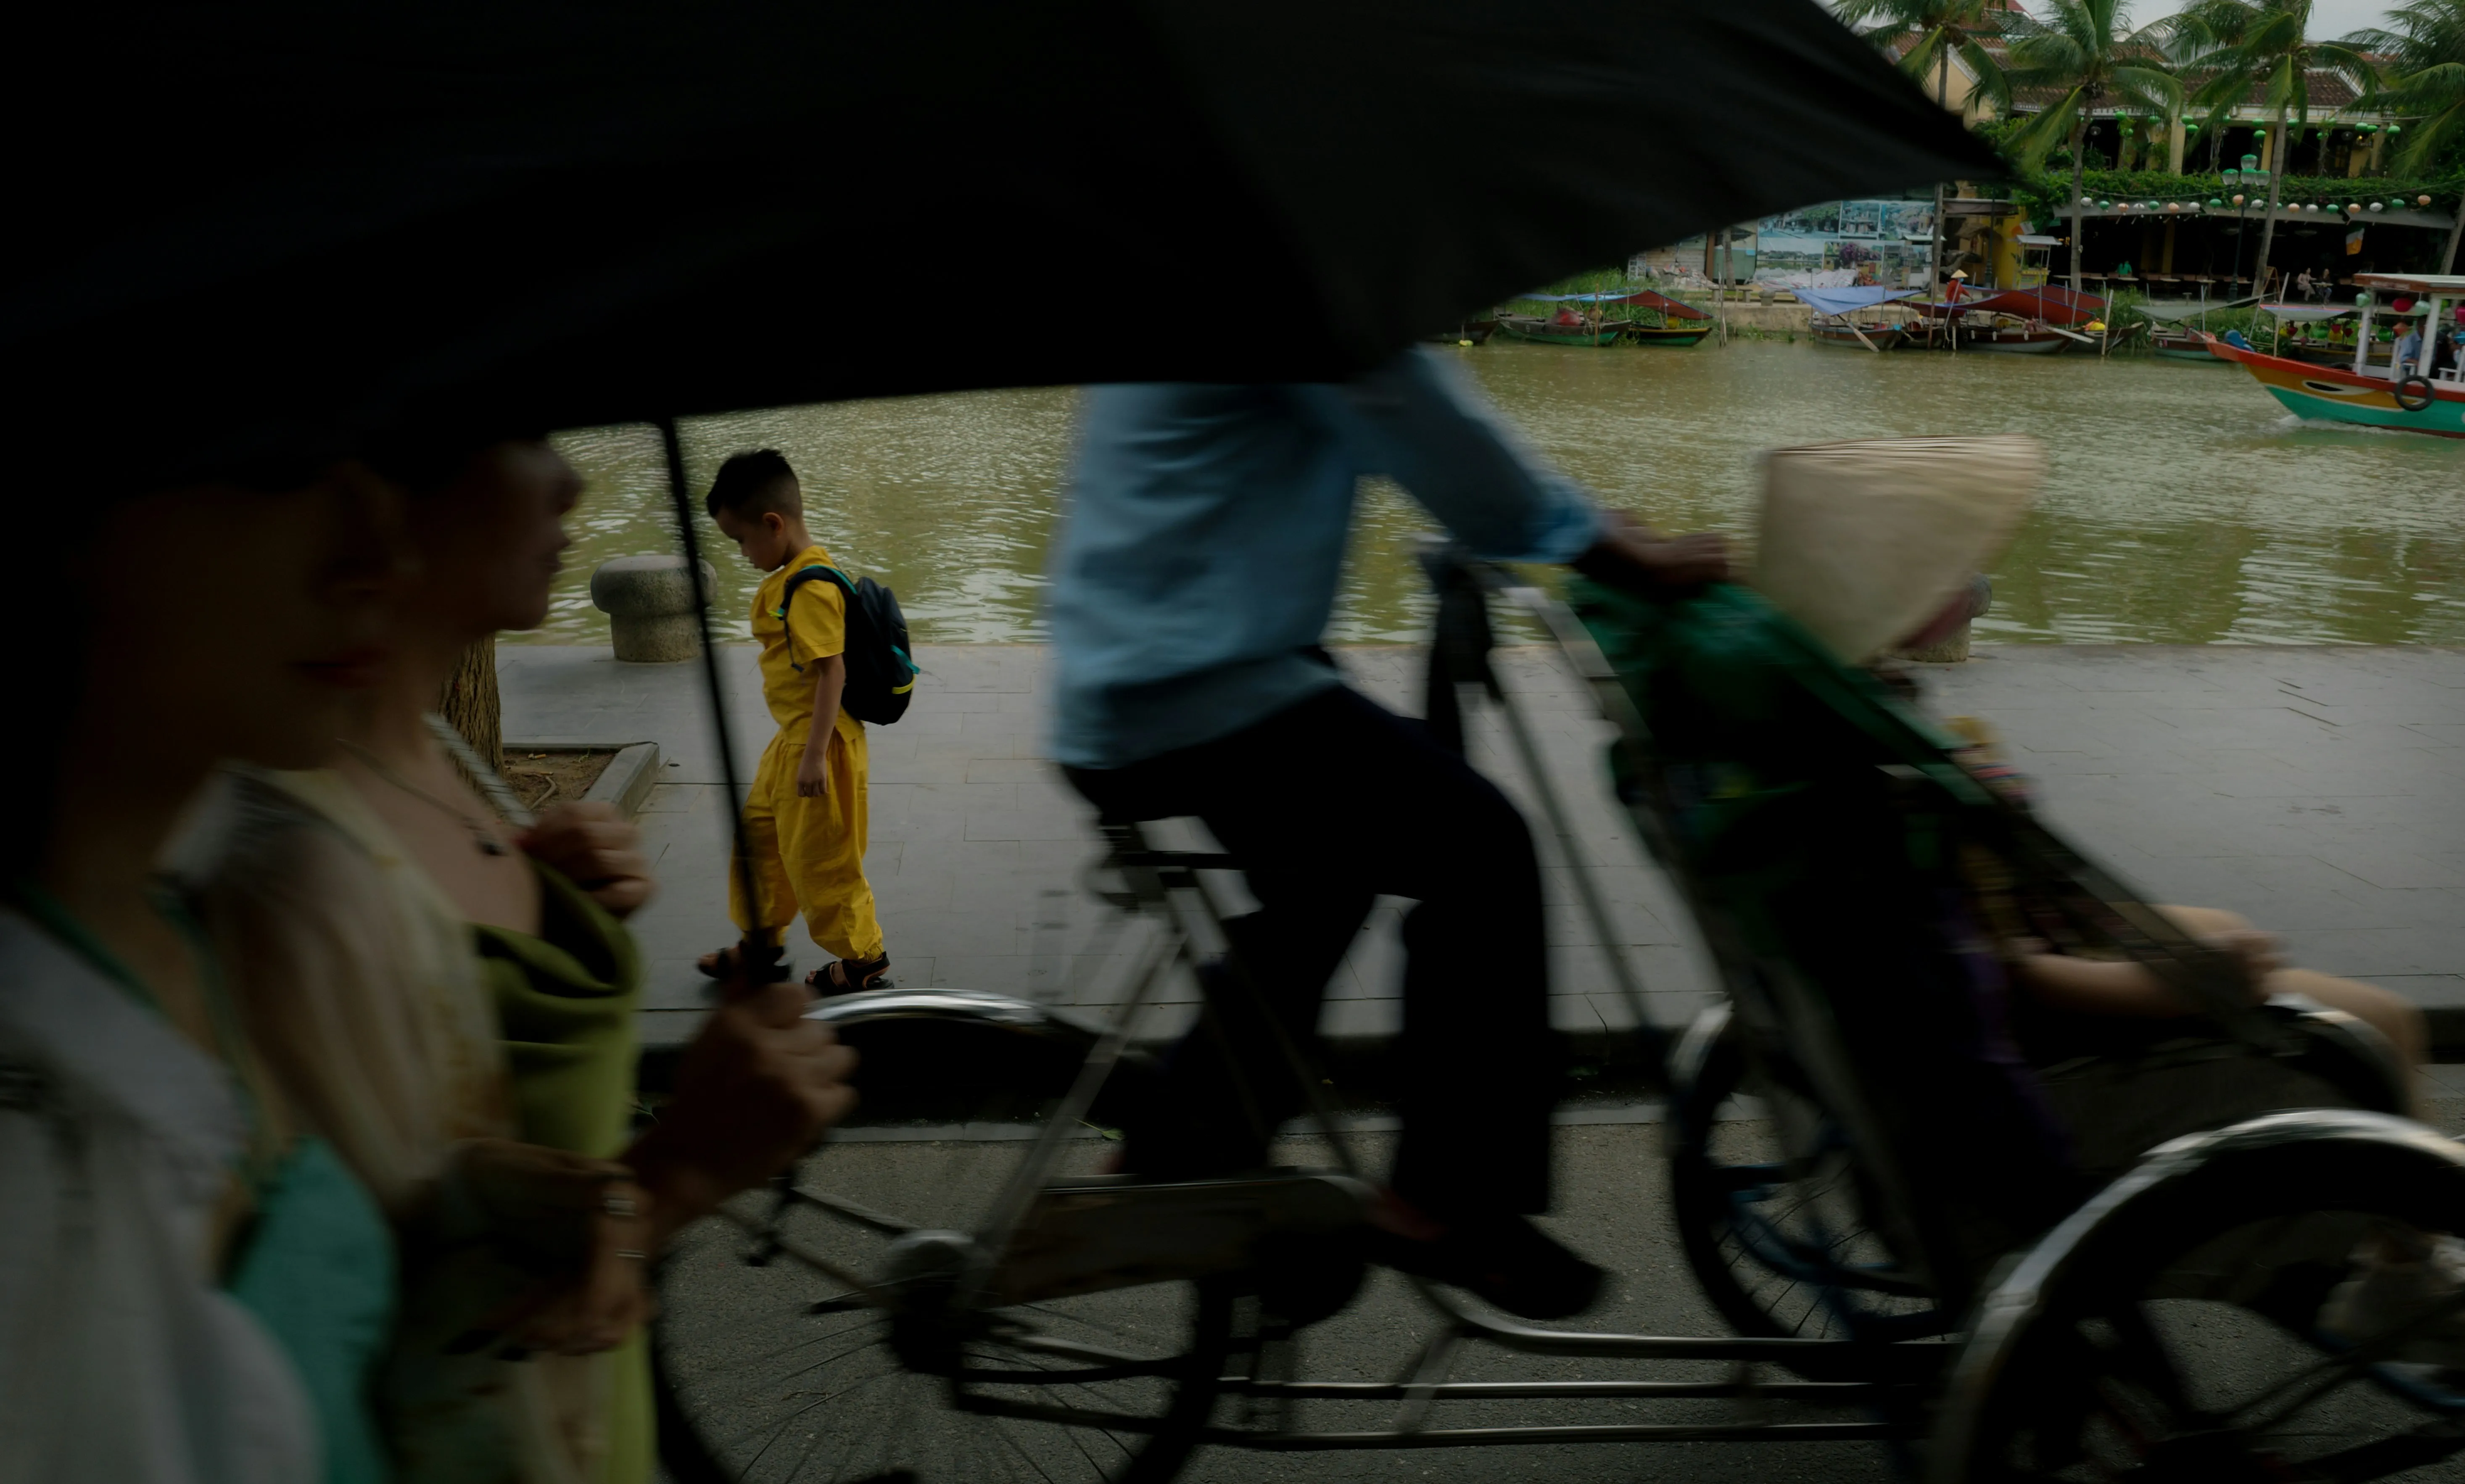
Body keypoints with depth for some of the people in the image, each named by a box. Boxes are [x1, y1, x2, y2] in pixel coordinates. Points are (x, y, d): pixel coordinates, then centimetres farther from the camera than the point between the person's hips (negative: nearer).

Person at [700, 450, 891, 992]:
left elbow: (833, 671, -27)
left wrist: (815, 755, -28)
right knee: (760, 835, 22)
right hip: (793, 739, 11)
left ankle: (864, 961, 17)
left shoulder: (811, 587, -23)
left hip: (819, 742, -11)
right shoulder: (793, 576, 9)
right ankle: (761, 939, 39)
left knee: (820, 856, 1)